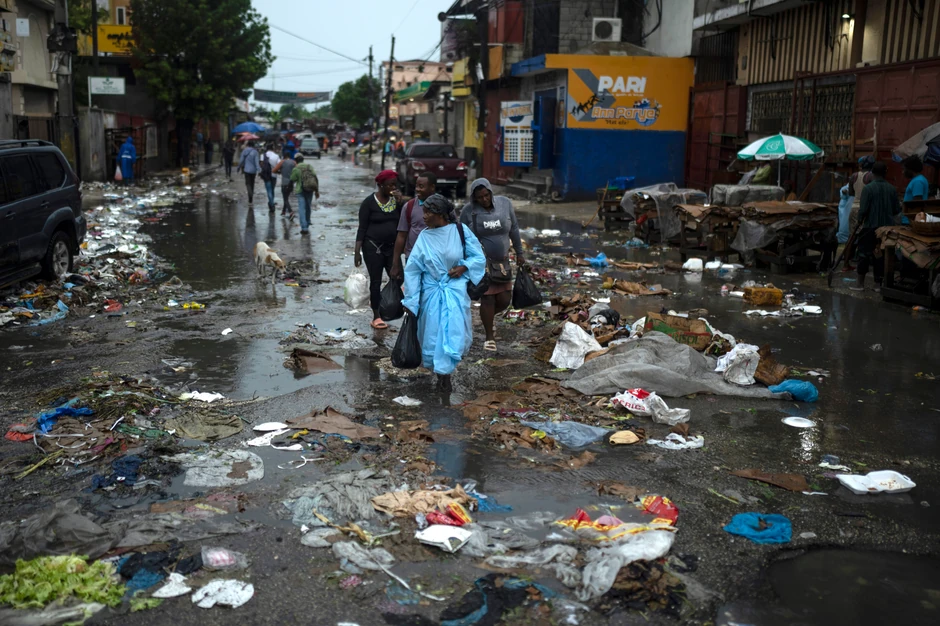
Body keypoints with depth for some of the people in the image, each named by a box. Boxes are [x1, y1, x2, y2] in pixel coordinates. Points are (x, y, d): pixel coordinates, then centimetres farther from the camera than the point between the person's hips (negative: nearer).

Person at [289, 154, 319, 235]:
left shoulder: (295, 169, -9)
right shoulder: (310, 167, 3)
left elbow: (292, 180, -2)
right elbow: (316, 179, 0)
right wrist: (317, 190, 4)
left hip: (301, 191, -4)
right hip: (310, 190, 4)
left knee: (302, 209, -4)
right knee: (308, 207, 19)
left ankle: (304, 228, -12)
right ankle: (307, 226, 32)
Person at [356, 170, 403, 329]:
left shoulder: (396, 199, 4)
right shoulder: (369, 202, -8)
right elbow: (362, 228, -7)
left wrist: (400, 202, -12)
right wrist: (357, 251, -11)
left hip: (392, 247, 4)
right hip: (373, 247, -4)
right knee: (375, 282, 3)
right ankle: (376, 317, 12)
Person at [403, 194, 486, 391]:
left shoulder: (460, 230, -7)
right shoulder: (424, 237, -3)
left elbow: (479, 257, 1)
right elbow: (412, 269, -1)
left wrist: (463, 267, -17)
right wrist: (410, 301, -2)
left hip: (456, 291, -2)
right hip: (431, 292, 2)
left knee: (453, 332, -6)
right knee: (432, 333, 6)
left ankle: (444, 373, 6)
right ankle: (440, 369, 25)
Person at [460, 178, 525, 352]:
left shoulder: (505, 203, -4)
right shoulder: (468, 211, -10)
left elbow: (514, 229, 6)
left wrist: (519, 253, 10)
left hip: (501, 261, 3)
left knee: (504, 300, 5)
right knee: (488, 298, -2)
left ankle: (487, 317, 38)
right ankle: (489, 337, 16)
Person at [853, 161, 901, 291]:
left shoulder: (868, 188, -12)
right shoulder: (892, 189, 0)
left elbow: (864, 209, -14)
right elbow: (897, 209, 3)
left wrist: (860, 220, 3)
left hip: (870, 227, -4)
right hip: (887, 227, 4)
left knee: (864, 253, 5)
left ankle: (860, 283, 7)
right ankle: (878, 283, 13)